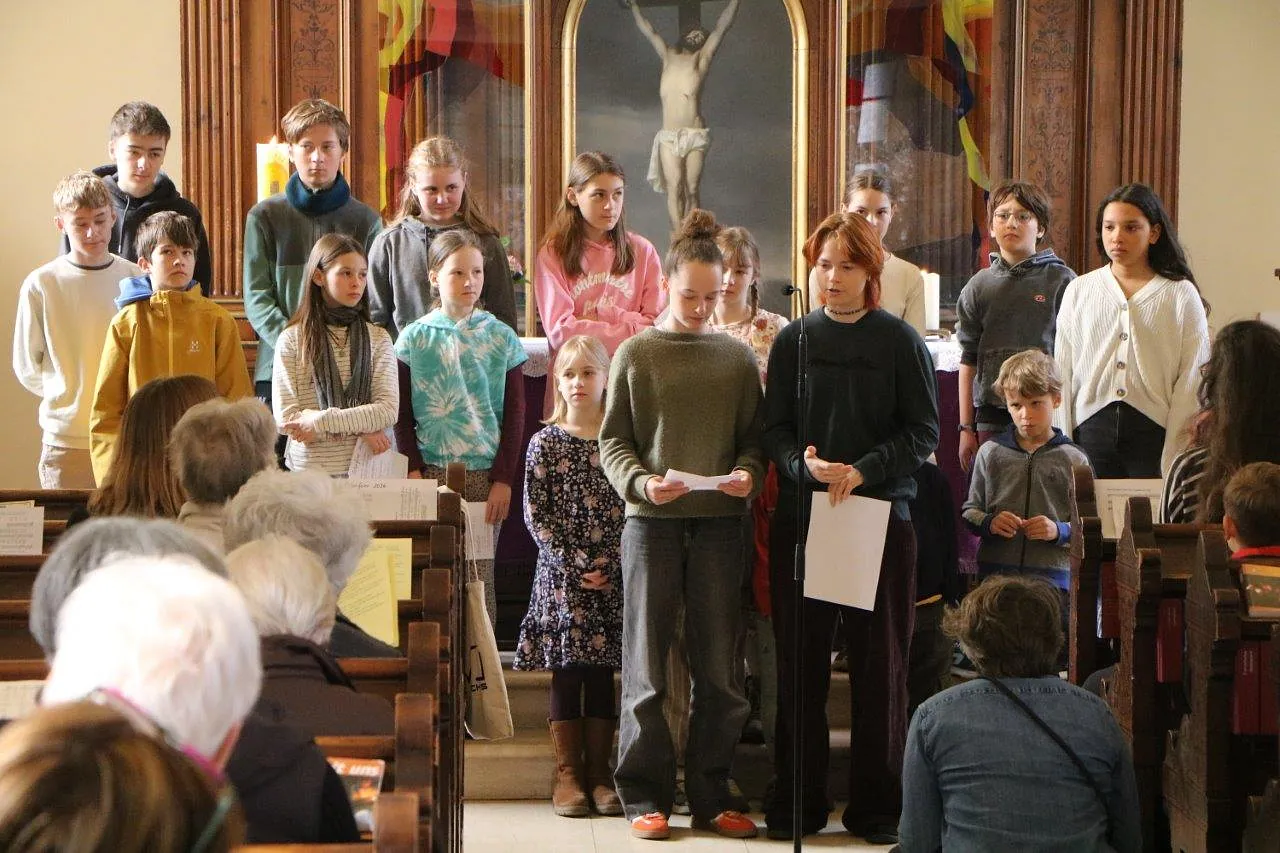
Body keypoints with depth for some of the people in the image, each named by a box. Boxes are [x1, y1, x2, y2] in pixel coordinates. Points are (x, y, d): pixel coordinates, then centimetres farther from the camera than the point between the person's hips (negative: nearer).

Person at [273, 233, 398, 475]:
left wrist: (319, 422, -14)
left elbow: (388, 410, -6)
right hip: (309, 467, -1)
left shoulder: (378, 338, 4)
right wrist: (360, 427, -12)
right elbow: (286, 418, -6)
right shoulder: (291, 340, 1)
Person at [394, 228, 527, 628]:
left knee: (479, 576, 0)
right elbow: (402, 414, 5)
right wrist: (413, 470, -6)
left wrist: (503, 479, -3)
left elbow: (514, 415, 4)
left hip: (485, 471, 0)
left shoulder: (500, 338, 5)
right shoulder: (414, 338, 5)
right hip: (432, 470, 0)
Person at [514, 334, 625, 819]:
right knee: (566, 673, 1)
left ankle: (599, 771, 11)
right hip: (561, 574, -1)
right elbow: (537, 516, -2)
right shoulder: (545, 443, 2)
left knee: (602, 674, 4)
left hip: (612, 575, 1)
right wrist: (575, 564, -11)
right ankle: (567, 773, 7)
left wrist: (610, 563, -11)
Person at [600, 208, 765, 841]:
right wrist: (640, 481, -15)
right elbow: (613, 441, 4)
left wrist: (748, 474, -10)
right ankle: (645, 796, 10)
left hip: (719, 524, 2)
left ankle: (710, 796, 13)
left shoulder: (737, 358, 9)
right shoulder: (635, 355, 4)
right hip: (652, 523, -2)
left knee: (719, 666, 4)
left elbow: (753, 438, 11)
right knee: (646, 664, 2)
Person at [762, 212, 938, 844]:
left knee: (879, 663, 2)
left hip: (881, 513, -1)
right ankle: (797, 802, 12)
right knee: (800, 661, 3)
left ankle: (876, 806, 10)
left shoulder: (899, 341, 1)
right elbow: (774, 429, 6)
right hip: (801, 514, 2)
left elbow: (924, 432, -1)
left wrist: (863, 470, -14)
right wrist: (804, 465, -14)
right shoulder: (794, 341, 7)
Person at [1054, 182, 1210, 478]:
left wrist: (1175, 460, -7)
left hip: (1153, 431, -2)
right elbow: (1062, 375, 10)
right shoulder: (1078, 291, 11)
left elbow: (1191, 382, -1)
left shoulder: (1181, 295, 3)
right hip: (1091, 428, 2)